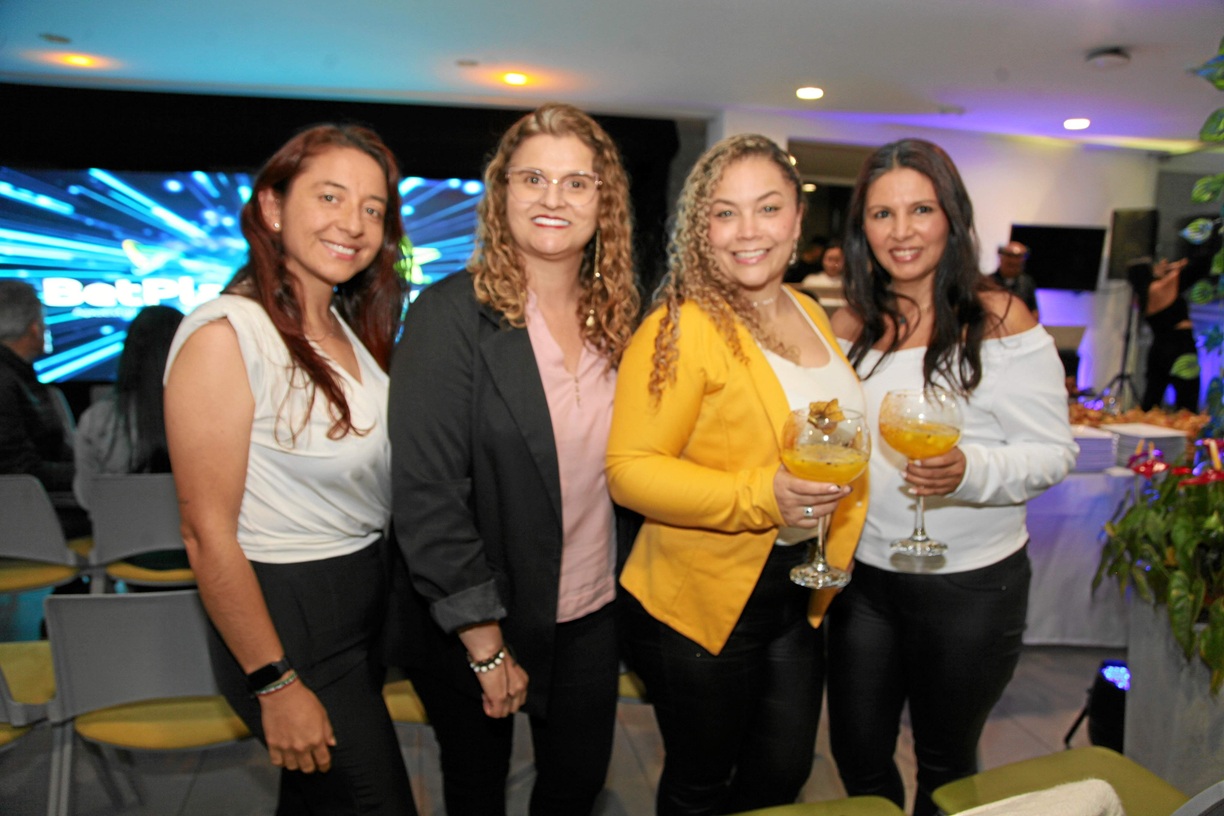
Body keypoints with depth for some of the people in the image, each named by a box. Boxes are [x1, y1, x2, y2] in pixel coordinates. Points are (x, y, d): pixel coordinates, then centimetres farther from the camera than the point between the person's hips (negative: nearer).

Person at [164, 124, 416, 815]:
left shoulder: (350, 330, 7)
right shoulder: (226, 333, -18)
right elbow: (209, 537, -18)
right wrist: (275, 684, -16)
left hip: (367, 596, 8)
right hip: (287, 612, -8)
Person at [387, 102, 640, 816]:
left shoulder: (617, 317, 1)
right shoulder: (450, 316, -17)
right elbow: (427, 492, -20)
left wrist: (631, 591, 3)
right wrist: (485, 642, -17)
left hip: (593, 614, 5)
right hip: (475, 627, -4)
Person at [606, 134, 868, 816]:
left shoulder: (812, 314, 7)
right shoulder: (681, 328, -17)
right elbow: (630, 468, -21)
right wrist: (760, 497, -31)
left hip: (799, 599, 7)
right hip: (699, 603, -6)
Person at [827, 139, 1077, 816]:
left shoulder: (999, 320, -11)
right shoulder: (851, 325, 2)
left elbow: (1052, 452, -11)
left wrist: (971, 471, -29)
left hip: (970, 585, -3)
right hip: (864, 576, 4)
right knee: (857, 754, 16)